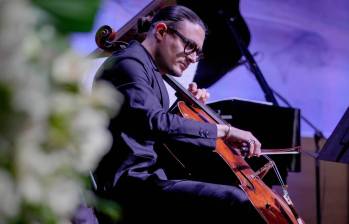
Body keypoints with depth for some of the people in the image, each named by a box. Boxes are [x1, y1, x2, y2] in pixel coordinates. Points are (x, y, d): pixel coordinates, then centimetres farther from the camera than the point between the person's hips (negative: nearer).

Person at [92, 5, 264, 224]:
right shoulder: (128, 64, -8)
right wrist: (224, 130, -23)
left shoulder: (150, 73, 23)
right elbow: (155, 122, -25)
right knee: (237, 201, -27)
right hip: (130, 187, -11)